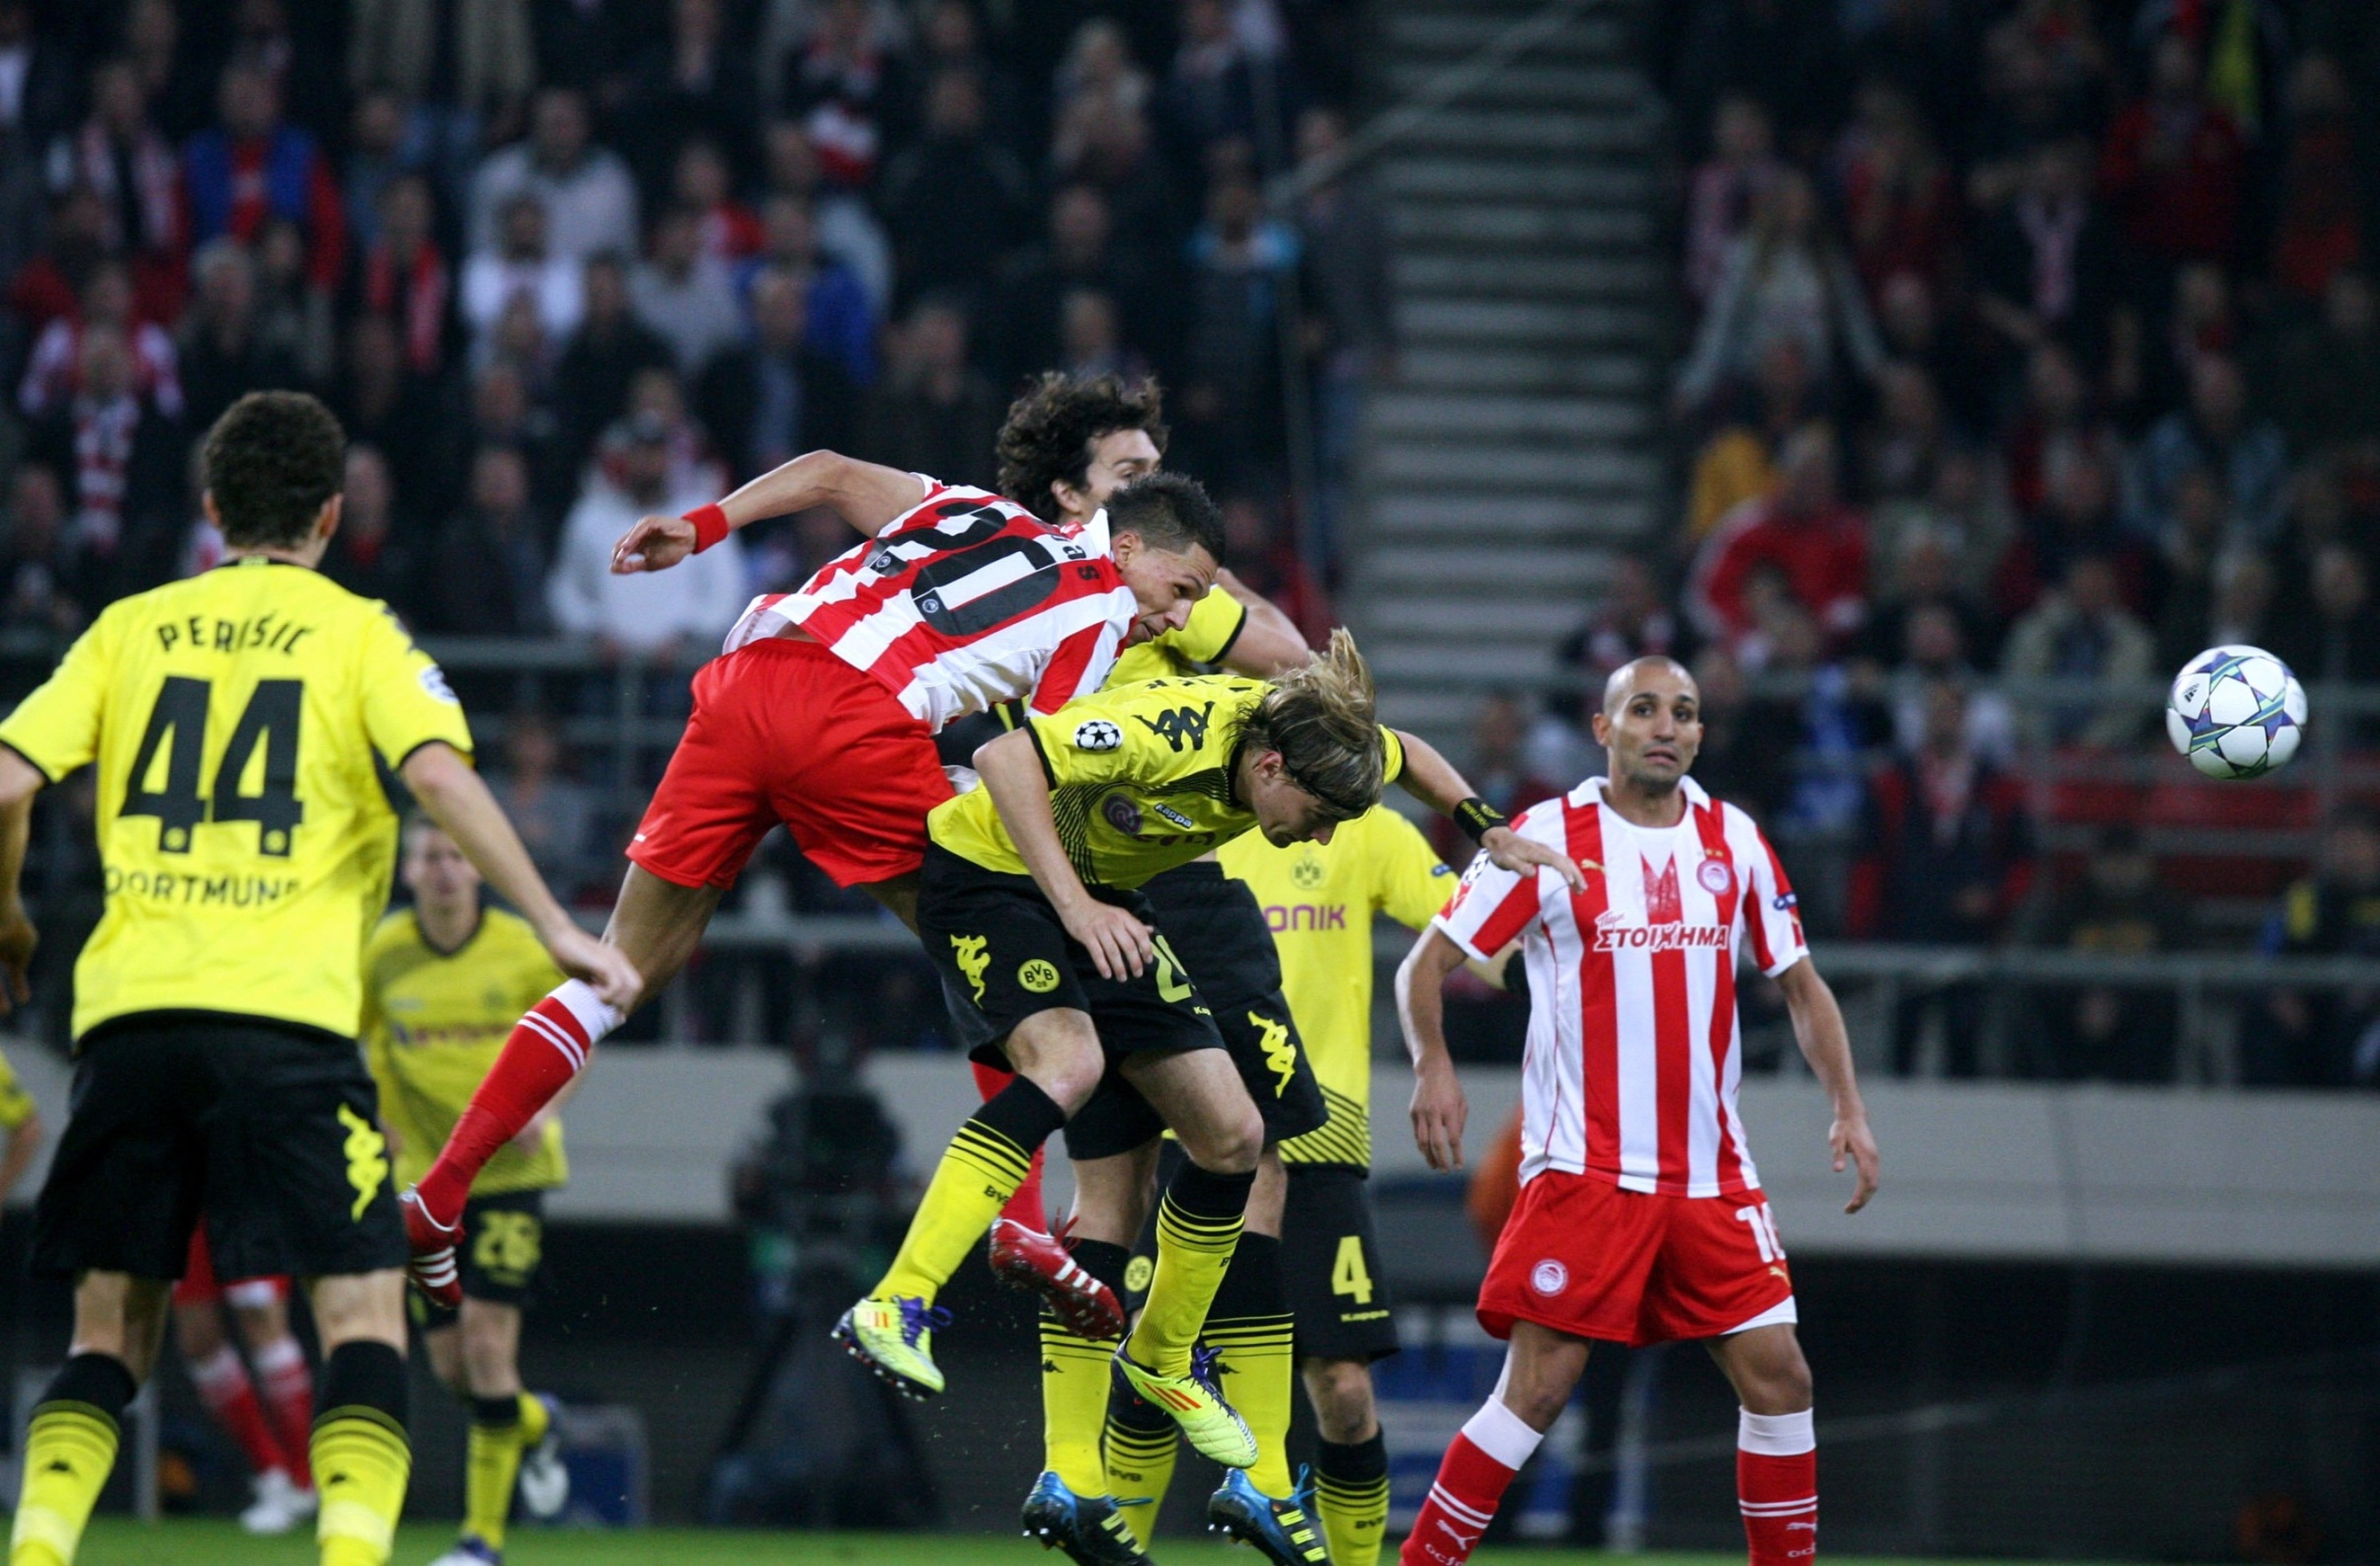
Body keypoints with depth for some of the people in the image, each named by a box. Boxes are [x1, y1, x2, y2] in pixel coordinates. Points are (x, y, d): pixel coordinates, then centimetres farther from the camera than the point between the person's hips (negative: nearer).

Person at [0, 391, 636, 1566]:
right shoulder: (355, 633, 7)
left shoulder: (129, 629, 15)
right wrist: (556, 930, -7)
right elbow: (438, 774, -9)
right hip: (285, 1016, -3)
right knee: (363, 1315, -1)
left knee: (110, 1329, 12)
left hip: (127, 1015, 3)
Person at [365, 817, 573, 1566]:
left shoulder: (520, 950, -8)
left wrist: (544, 1104, -10)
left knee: (487, 1338, -14)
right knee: (449, 1361, 3)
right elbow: (361, 1036, 13)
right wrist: (389, 1118, 0)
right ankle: (535, 1426, 38)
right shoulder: (383, 953, -4)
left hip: (510, 1168, -3)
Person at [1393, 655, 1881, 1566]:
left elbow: (1800, 984, 16)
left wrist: (1847, 1106, 5)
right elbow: (1426, 964, -2)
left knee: (1778, 1377, -2)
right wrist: (1433, 1065, -20)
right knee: (1538, 1387, -10)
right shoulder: (1549, 840, -4)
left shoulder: (1735, 842, 8)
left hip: (1710, 1174, 4)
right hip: (1582, 1172, -4)